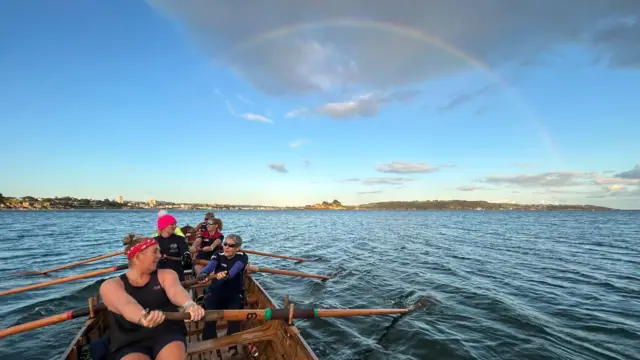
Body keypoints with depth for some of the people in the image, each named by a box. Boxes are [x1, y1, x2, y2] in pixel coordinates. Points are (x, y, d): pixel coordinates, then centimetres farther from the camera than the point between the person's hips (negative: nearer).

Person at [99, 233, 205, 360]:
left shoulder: (165, 275, 6)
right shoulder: (111, 285, 1)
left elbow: (176, 290, -17)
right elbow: (125, 304, -22)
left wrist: (189, 305, -41)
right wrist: (142, 317, -46)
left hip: (167, 334, 1)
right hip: (129, 343, 0)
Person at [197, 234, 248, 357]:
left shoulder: (242, 257, -10)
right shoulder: (218, 256, -5)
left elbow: (235, 268, -33)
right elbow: (210, 265, -28)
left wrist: (227, 274, -56)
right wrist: (202, 274, -51)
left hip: (234, 295, -1)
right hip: (215, 293, 2)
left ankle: (233, 346, 0)